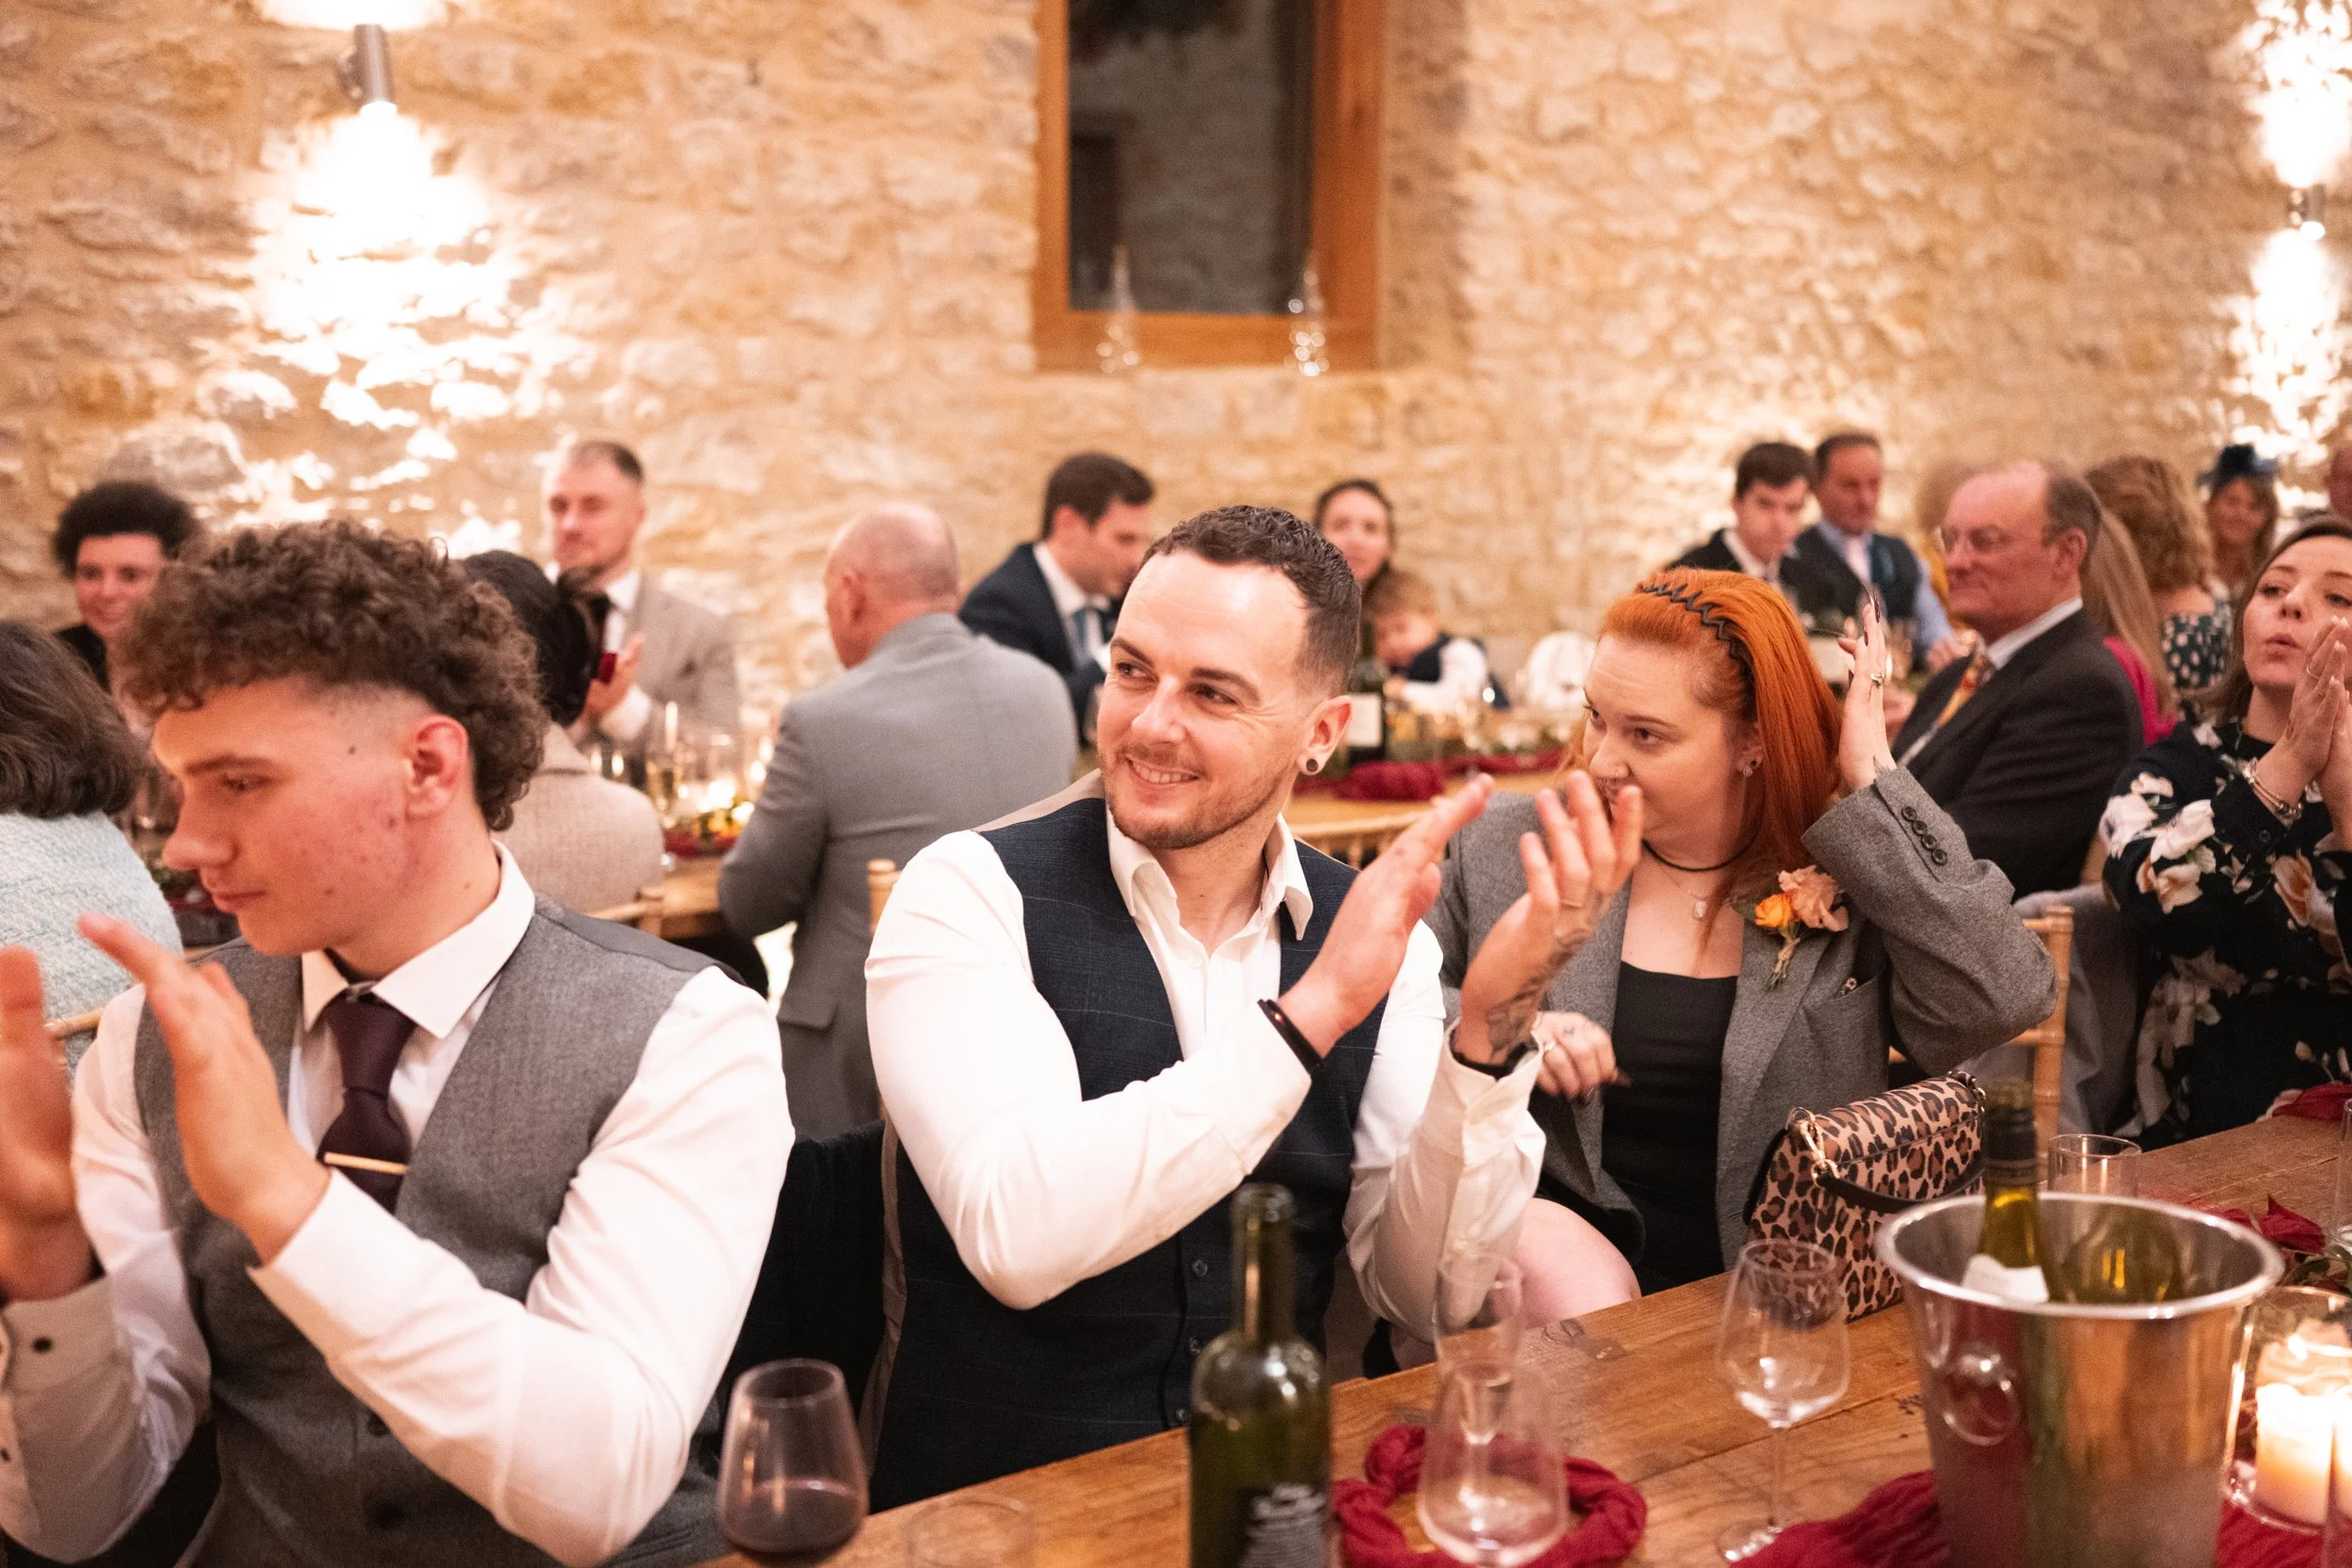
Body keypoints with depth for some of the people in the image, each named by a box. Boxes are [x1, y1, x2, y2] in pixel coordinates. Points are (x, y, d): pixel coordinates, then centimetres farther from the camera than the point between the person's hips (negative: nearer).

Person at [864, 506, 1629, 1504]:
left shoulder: (1376, 935, 3)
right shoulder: (971, 891, -8)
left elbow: (1422, 1290, -3)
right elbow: (1015, 1237, -23)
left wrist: (1494, 1027, -16)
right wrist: (1311, 1011, -23)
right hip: (996, 1494, -2)